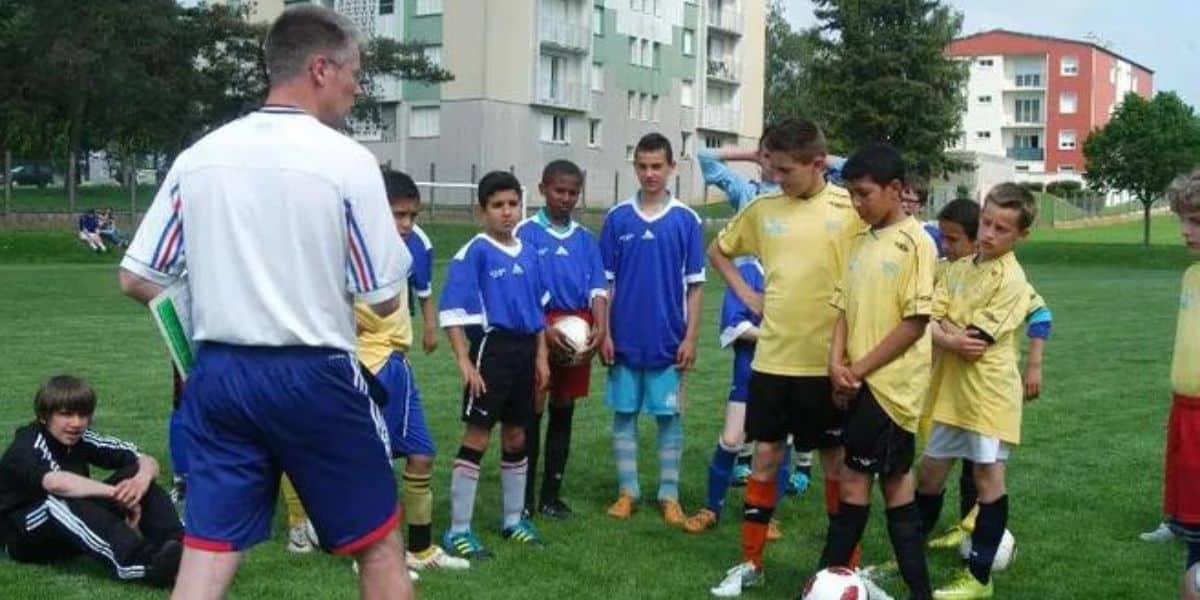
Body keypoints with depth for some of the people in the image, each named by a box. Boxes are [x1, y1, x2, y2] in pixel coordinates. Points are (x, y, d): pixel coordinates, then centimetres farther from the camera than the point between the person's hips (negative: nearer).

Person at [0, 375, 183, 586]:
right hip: (25, 537, -6)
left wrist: (143, 478, -29)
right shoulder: (27, 447, -20)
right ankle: (144, 562, -55)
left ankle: (177, 546, -35)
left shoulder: (82, 440, -2)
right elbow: (56, 483, -43)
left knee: (135, 472, -13)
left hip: (74, 532, 6)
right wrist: (118, 493, -41)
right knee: (60, 500, -39)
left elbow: (147, 461, -5)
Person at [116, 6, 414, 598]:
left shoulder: (199, 156, 3)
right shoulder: (346, 160, -10)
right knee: (377, 544, 12)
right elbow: (384, 299, -7)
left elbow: (136, 279, 6)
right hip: (314, 374, -4)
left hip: (217, 372, 4)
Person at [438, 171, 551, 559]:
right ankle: (458, 530, 2)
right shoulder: (475, 253, -9)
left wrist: (541, 356, 13)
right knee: (477, 438, -5)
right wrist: (465, 362, -18)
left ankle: (513, 520, 30)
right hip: (492, 346, -6)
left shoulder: (529, 254, 10)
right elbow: (451, 311, -13)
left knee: (516, 437, 15)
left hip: (524, 349, 6)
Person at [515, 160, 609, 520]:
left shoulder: (585, 238, 11)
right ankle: (525, 495, 8)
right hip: (539, 326, -4)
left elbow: (598, 288, 7)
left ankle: (551, 496, 18)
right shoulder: (527, 232, -2)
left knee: (564, 411, 10)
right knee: (533, 411, -1)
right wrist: (545, 329, -19)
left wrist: (600, 327, -9)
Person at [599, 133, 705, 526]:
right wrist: (604, 332, -1)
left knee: (669, 417, 6)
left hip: (668, 340, -1)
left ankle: (669, 495, 15)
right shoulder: (617, 218, 1)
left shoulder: (686, 220, -2)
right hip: (624, 339, 1)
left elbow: (694, 284, 0)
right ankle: (627, 490, 20)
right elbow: (605, 282, 4)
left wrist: (691, 336, -5)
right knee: (623, 414, 8)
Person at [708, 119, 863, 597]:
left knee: (836, 462, 8)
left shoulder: (850, 208, -8)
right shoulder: (763, 209, 3)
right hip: (772, 357, 3)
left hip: (828, 361, -3)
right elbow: (718, 250, 19)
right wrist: (746, 294, 7)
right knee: (765, 457, 9)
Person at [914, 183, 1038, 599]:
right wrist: (951, 337, -19)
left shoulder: (1011, 279, -13)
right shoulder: (959, 269, 9)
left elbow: (975, 343, -17)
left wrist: (944, 328, -3)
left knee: (988, 477, 1)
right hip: (949, 388, 7)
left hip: (988, 391, -7)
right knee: (930, 470, 15)